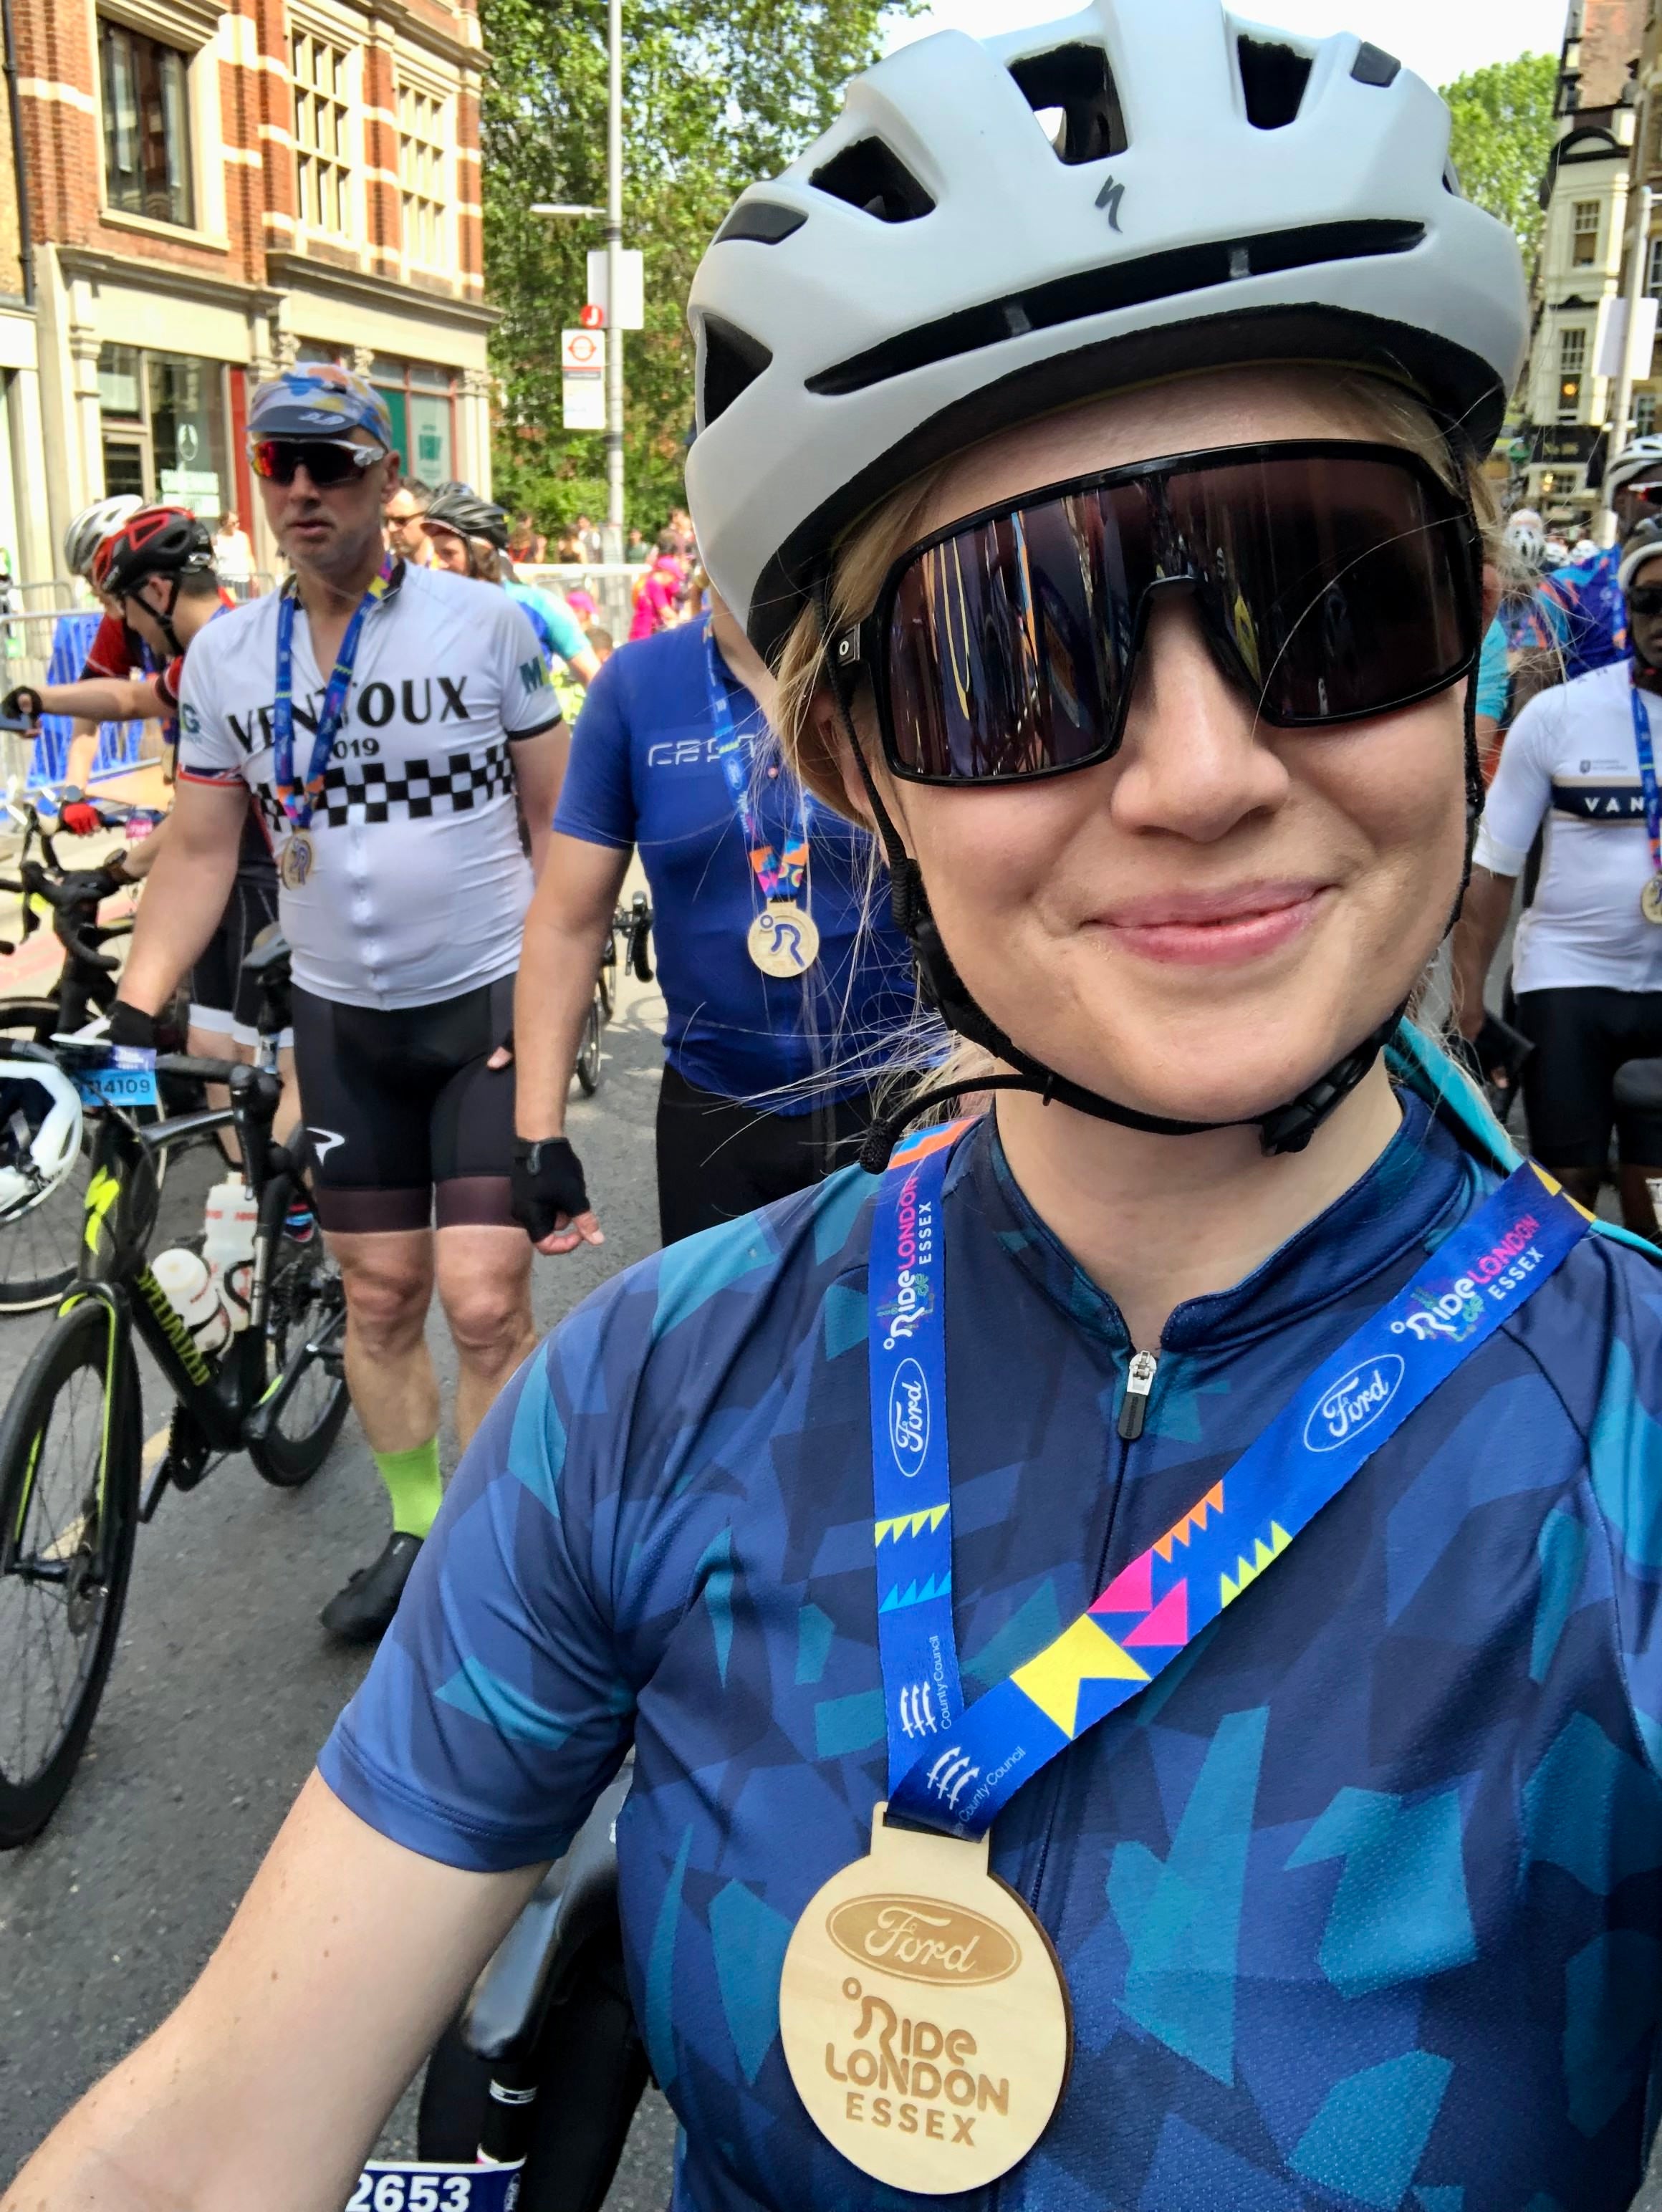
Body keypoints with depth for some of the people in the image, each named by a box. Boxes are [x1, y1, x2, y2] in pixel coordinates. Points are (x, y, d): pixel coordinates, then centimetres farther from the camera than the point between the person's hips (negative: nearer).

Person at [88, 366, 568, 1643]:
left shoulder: (486, 622, -5)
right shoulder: (225, 655, 4)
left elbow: (558, 820, -1)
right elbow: (201, 848, 6)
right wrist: (134, 1011, -3)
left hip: (490, 1003, -3)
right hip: (342, 1018, 3)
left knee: (485, 1303, -6)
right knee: (381, 1295, 10)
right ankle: (416, 1532, 29)